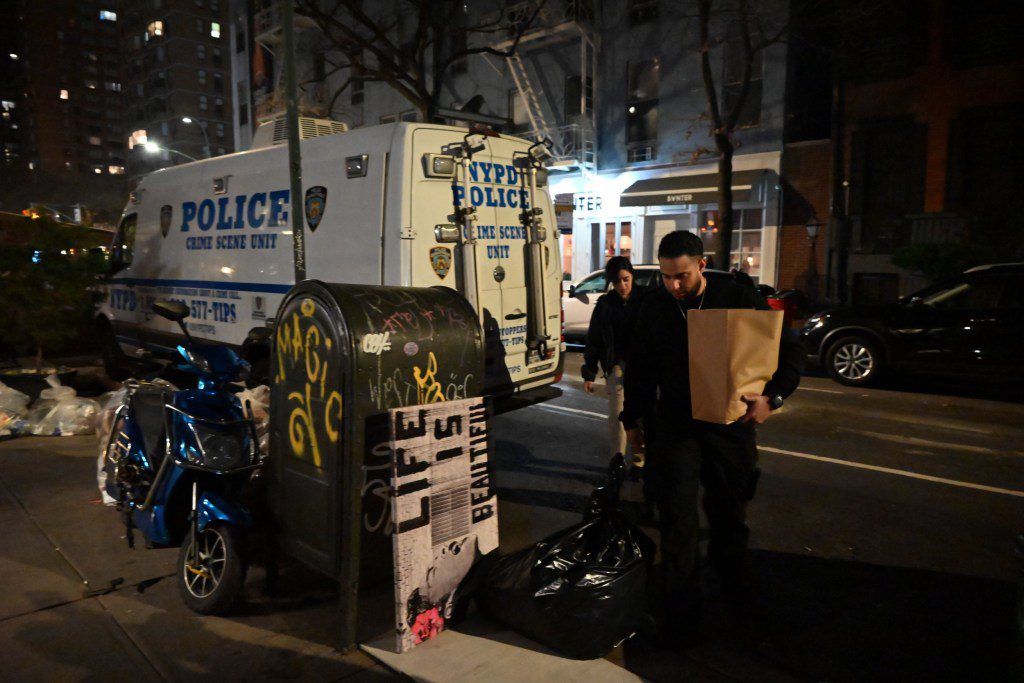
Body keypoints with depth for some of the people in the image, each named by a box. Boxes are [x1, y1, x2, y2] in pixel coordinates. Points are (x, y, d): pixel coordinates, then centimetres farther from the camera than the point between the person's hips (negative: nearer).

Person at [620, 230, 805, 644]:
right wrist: (633, 417, 9)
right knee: (678, 516, -3)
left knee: (730, 509, 16)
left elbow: (791, 352, -5)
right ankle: (682, 606, 11)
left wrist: (773, 396, -19)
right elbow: (639, 367, 9)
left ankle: (731, 572, 44)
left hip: (730, 424, 0)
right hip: (674, 424, 1)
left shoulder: (738, 299, -10)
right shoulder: (654, 307, -1)